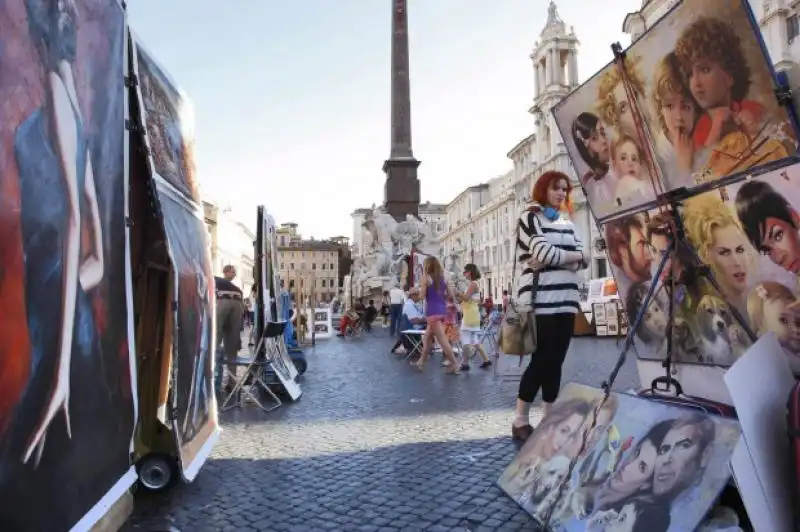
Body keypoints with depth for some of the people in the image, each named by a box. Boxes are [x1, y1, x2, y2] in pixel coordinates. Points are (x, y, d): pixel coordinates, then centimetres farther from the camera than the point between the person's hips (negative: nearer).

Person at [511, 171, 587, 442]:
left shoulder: (566, 222, 20)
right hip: (540, 301, -6)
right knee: (541, 360, -6)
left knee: (555, 361, 7)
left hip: (566, 300, 6)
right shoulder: (530, 217, 1)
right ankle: (520, 421, 4)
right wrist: (571, 256, 2)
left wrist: (553, 260, -9)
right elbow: (543, 252, -13)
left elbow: (581, 259, 9)